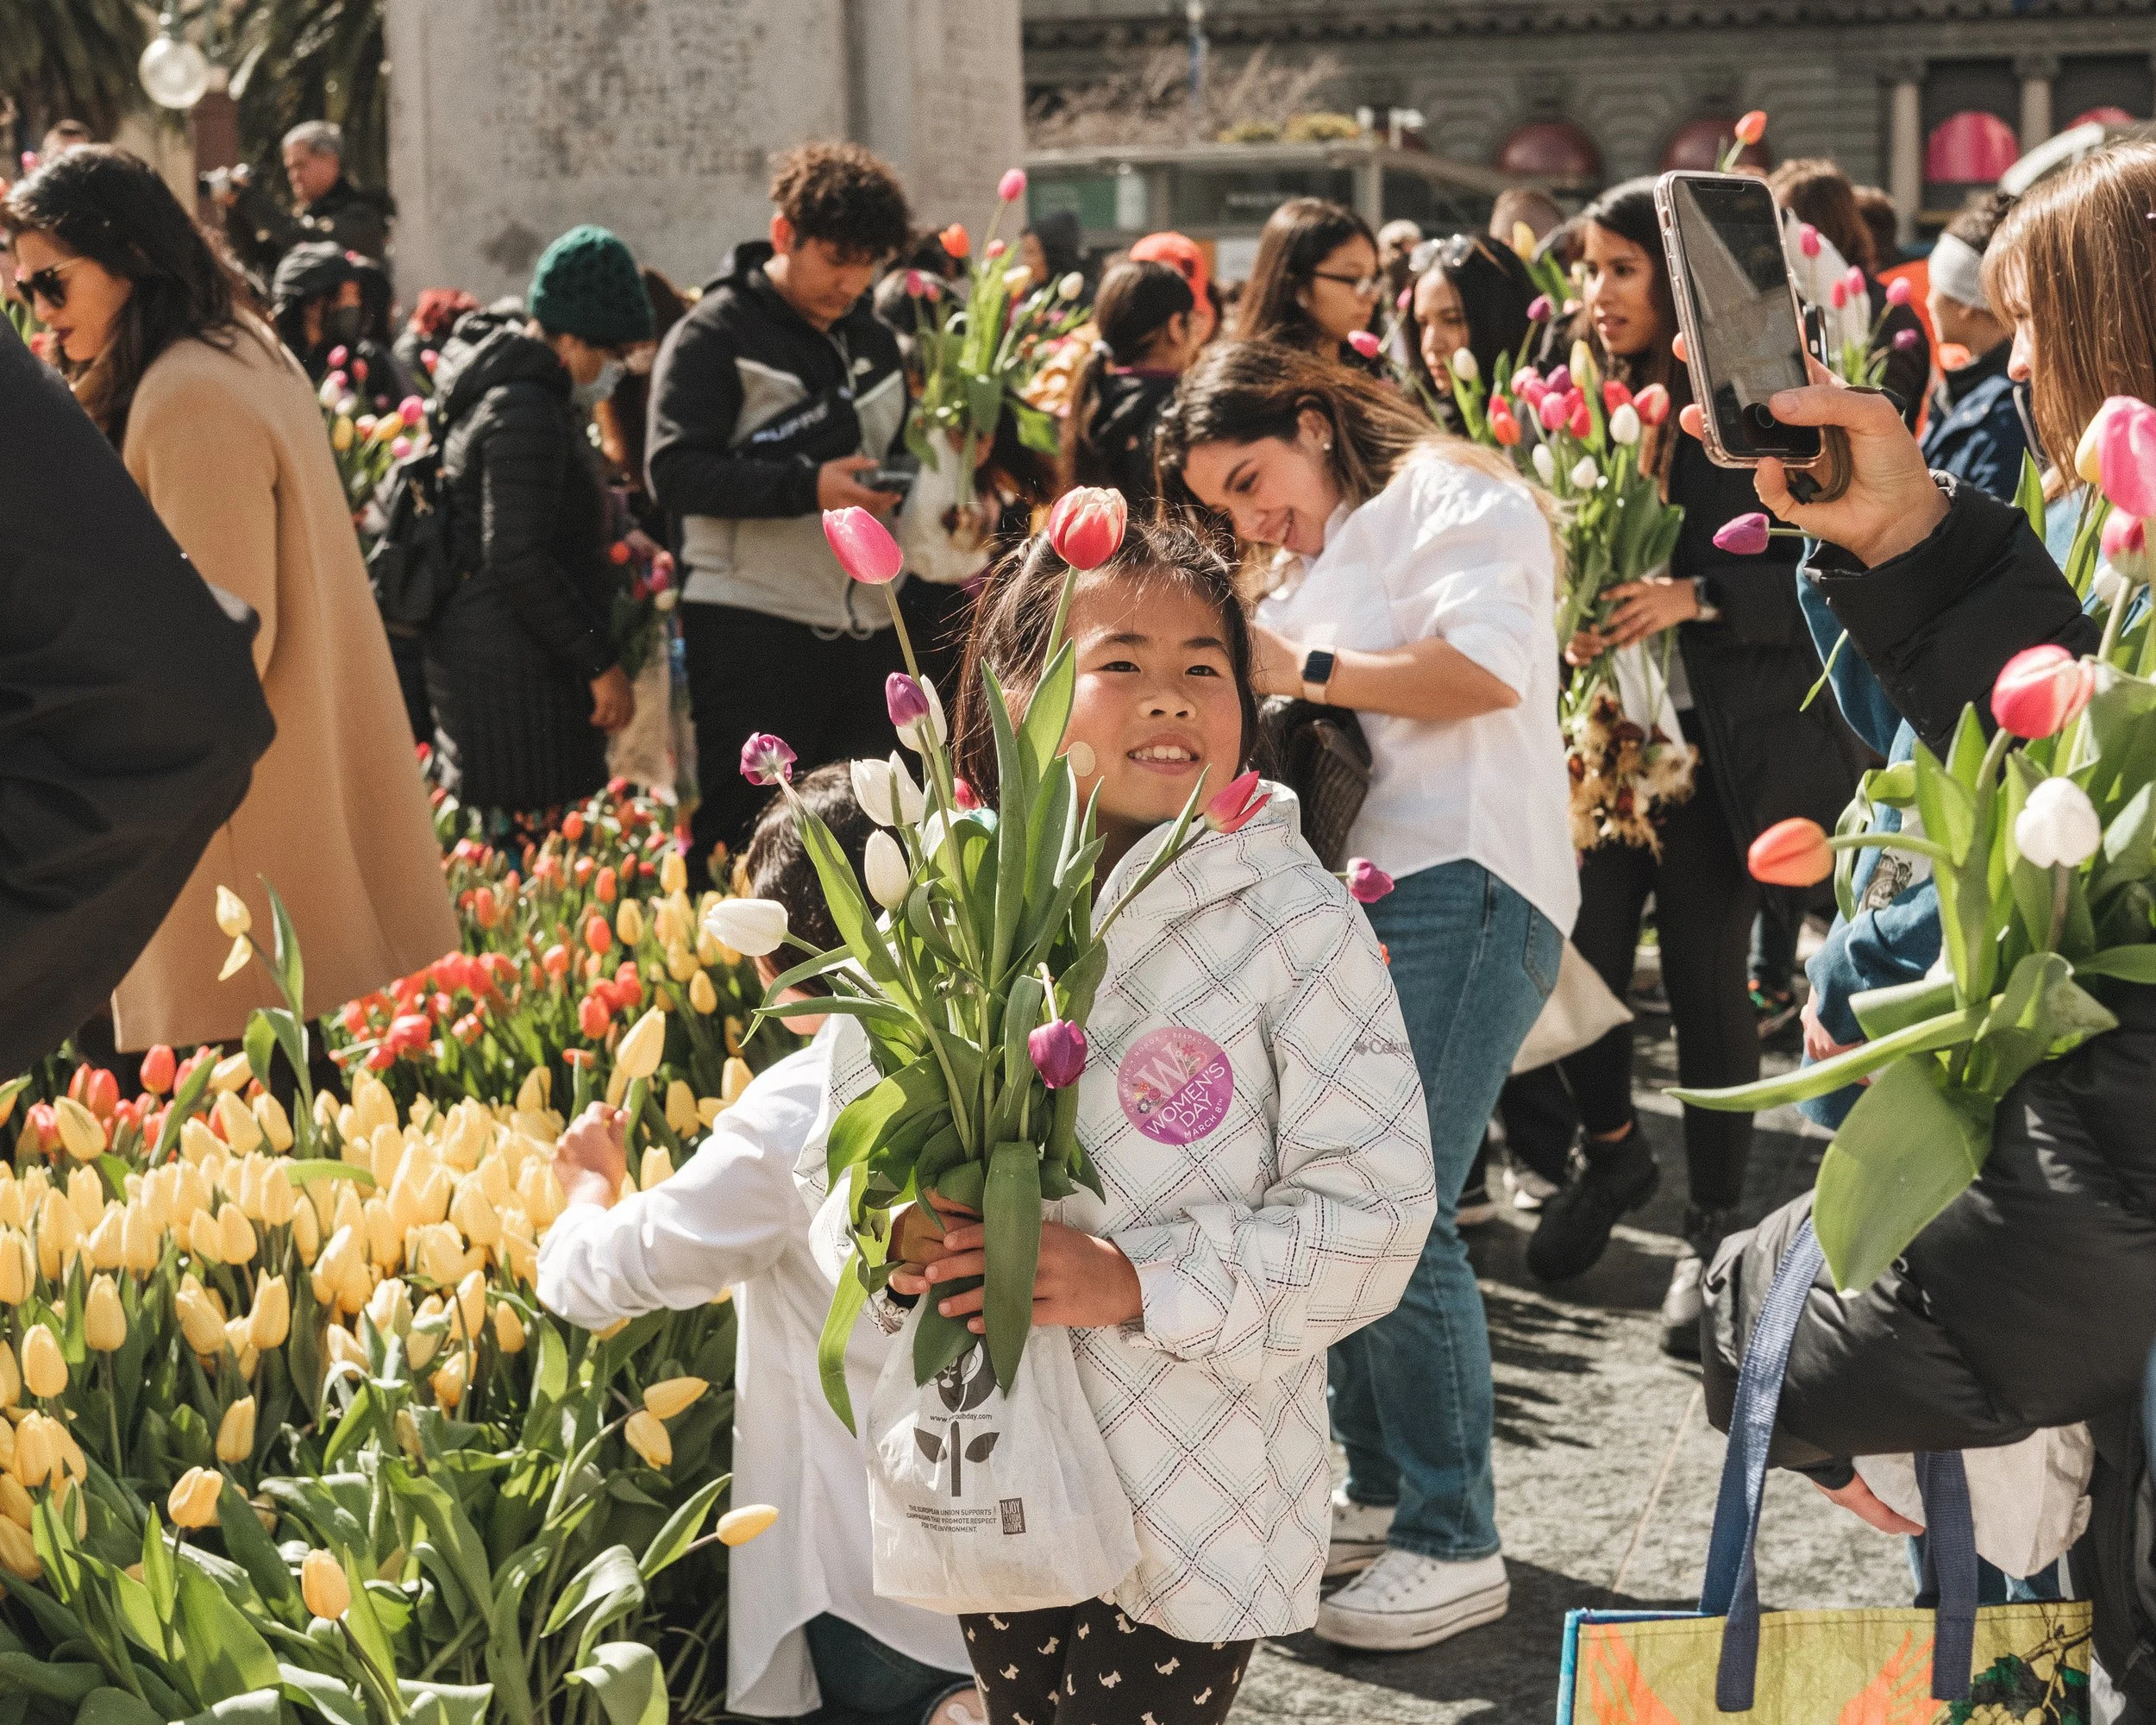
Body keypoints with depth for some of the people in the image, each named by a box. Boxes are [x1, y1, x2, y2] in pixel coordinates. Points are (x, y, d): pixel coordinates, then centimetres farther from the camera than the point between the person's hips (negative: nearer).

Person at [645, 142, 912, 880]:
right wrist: (808, 487, -23)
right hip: (754, 632, -6)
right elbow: (673, 471, -14)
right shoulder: (715, 335, -3)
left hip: (867, 632, 6)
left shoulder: (874, 344, 18)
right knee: (745, 840, -6)